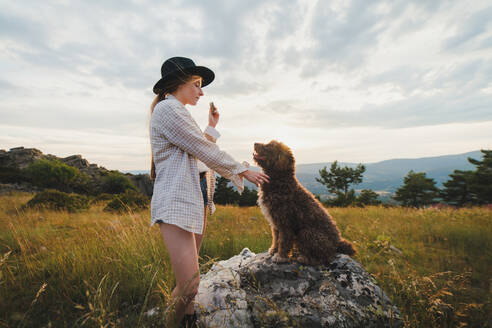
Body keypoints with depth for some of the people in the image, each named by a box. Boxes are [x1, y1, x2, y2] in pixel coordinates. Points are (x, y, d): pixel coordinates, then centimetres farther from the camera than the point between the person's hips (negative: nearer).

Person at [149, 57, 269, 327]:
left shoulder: (178, 112, 23)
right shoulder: (167, 108, -7)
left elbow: (199, 153, 22)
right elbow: (206, 152, -10)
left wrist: (212, 127, 23)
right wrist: (243, 171, -3)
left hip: (198, 197, 10)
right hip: (177, 202, -10)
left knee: (190, 280, 12)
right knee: (189, 288, -10)